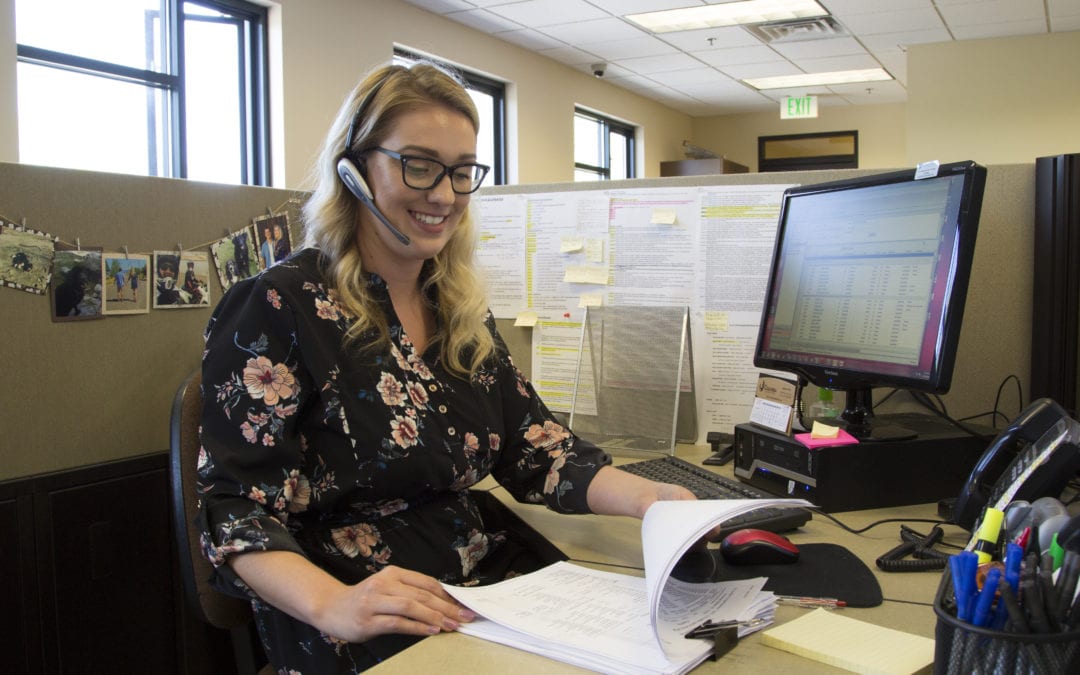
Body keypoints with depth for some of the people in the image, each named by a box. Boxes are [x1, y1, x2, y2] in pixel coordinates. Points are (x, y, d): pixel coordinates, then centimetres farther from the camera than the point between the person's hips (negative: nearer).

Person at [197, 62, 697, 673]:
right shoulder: (278, 308, -7)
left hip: (487, 586, 7)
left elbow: (537, 449, 8)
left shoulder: (464, 312, 12)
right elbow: (239, 508, -12)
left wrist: (645, 496, -10)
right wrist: (332, 603, -30)